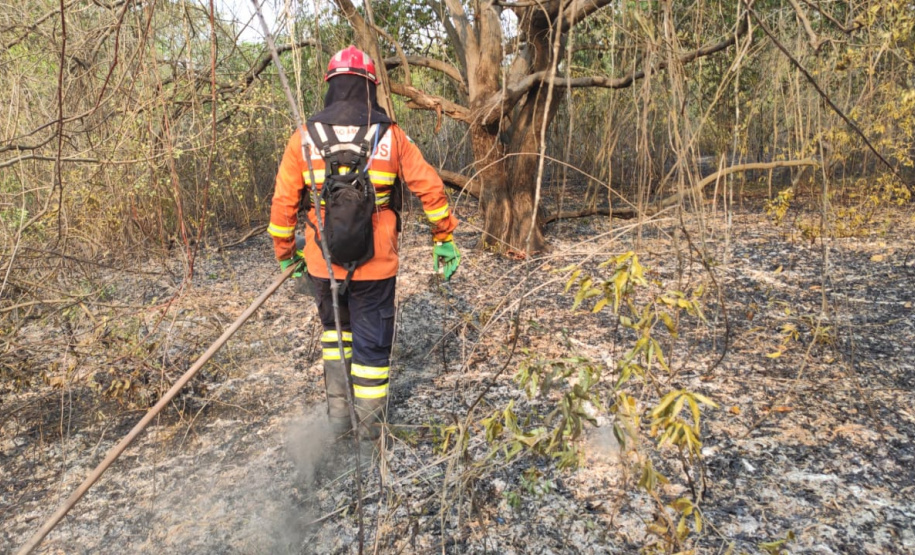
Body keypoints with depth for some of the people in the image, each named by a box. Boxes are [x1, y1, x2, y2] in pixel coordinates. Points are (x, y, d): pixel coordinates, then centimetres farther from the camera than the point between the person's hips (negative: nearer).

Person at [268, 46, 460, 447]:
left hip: (322, 261, 2)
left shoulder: (305, 136, 0)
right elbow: (430, 188, -2)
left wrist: (285, 251, 15)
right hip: (375, 263, -1)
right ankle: (369, 426, 23)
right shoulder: (390, 136, -1)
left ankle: (337, 413, 22)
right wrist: (444, 239, 8)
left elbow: (284, 200, 3)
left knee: (334, 328, 24)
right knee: (372, 341, 12)